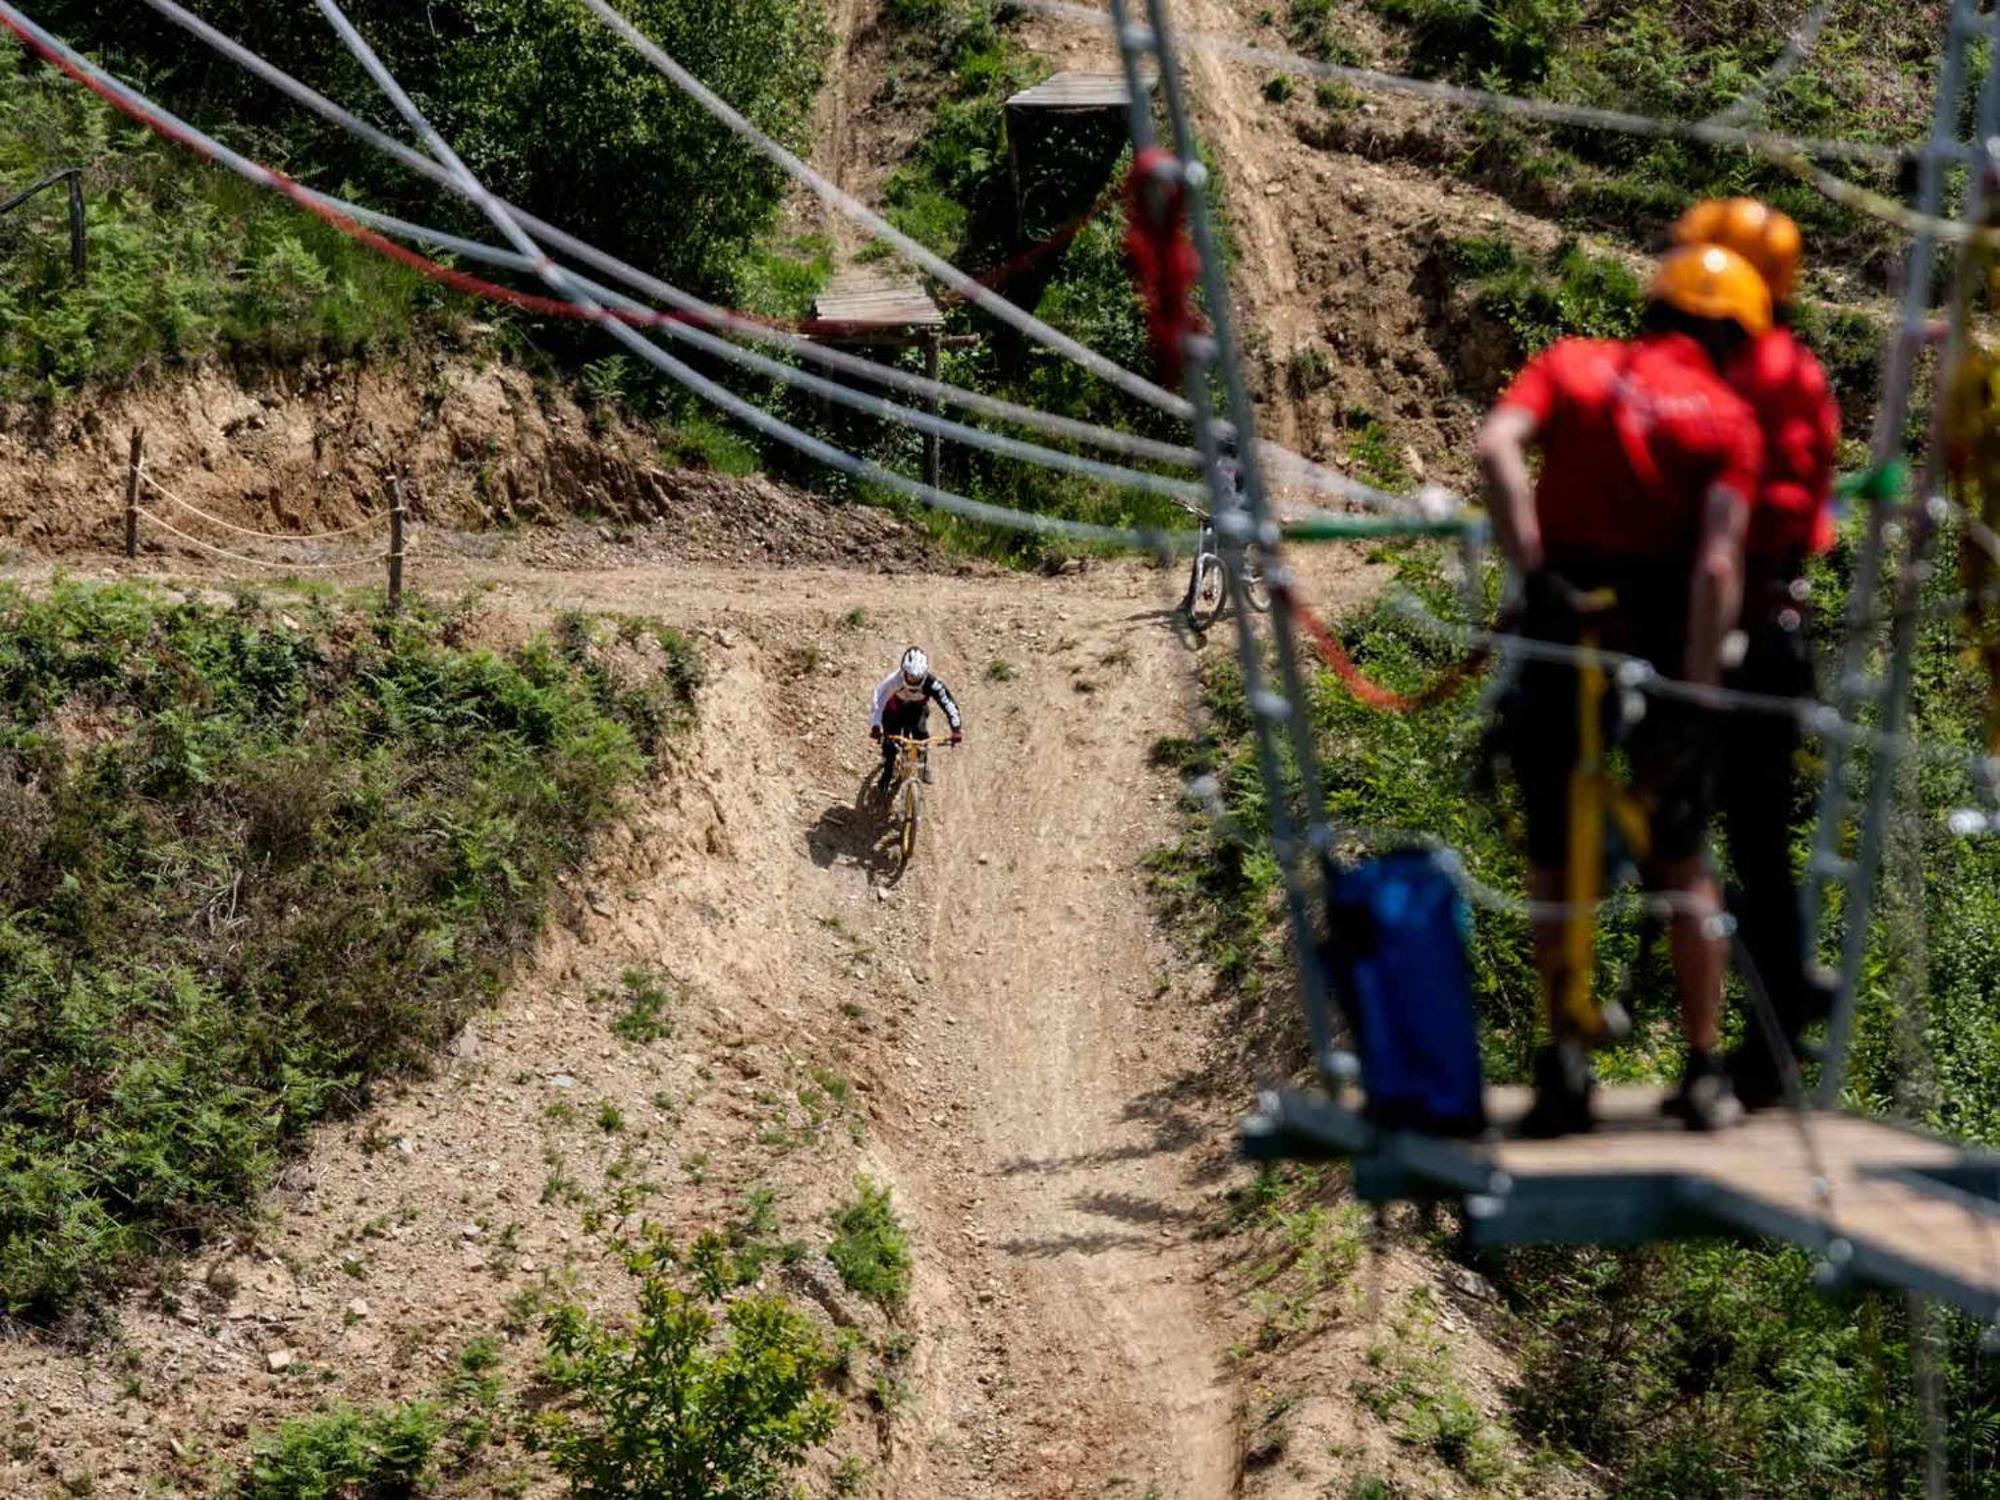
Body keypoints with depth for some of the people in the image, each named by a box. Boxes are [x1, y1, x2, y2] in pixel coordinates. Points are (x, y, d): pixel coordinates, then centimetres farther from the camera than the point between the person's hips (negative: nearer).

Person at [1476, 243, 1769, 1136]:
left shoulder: (1569, 364, 7)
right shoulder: (1729, 420, 2)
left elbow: (1497, 447, -14)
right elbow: (1717, 566, -12)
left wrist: (1533, 573, -14)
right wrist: (1696, 691, -14)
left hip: (1562, 623, 1)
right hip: (1663, 638, -1)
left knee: (1555, 860, 9)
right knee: (1681, 867, 12)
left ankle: (1565, 1065, 5)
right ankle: (1705, 1073, 14)